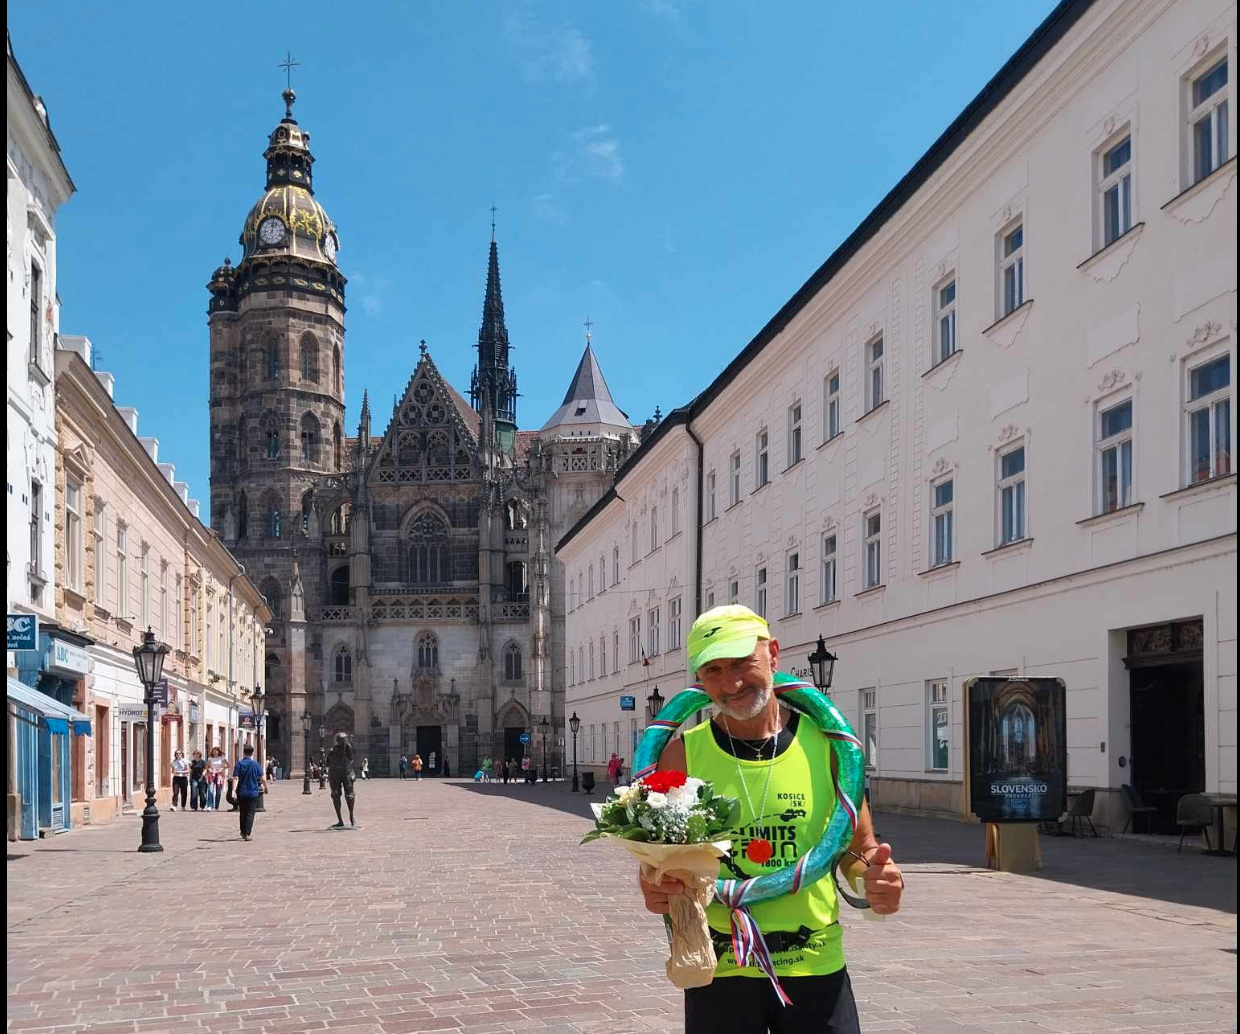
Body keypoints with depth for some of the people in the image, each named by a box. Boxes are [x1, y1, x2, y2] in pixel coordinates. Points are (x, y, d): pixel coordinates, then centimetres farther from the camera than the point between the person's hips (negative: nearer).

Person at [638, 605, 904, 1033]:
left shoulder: (825, 744, -3)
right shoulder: (683, 755, -4)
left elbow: (857, 848, 6)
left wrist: (873, 875, -15)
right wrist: (655, 890, -19)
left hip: (816, 966, 1)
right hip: (717, 971, 0)